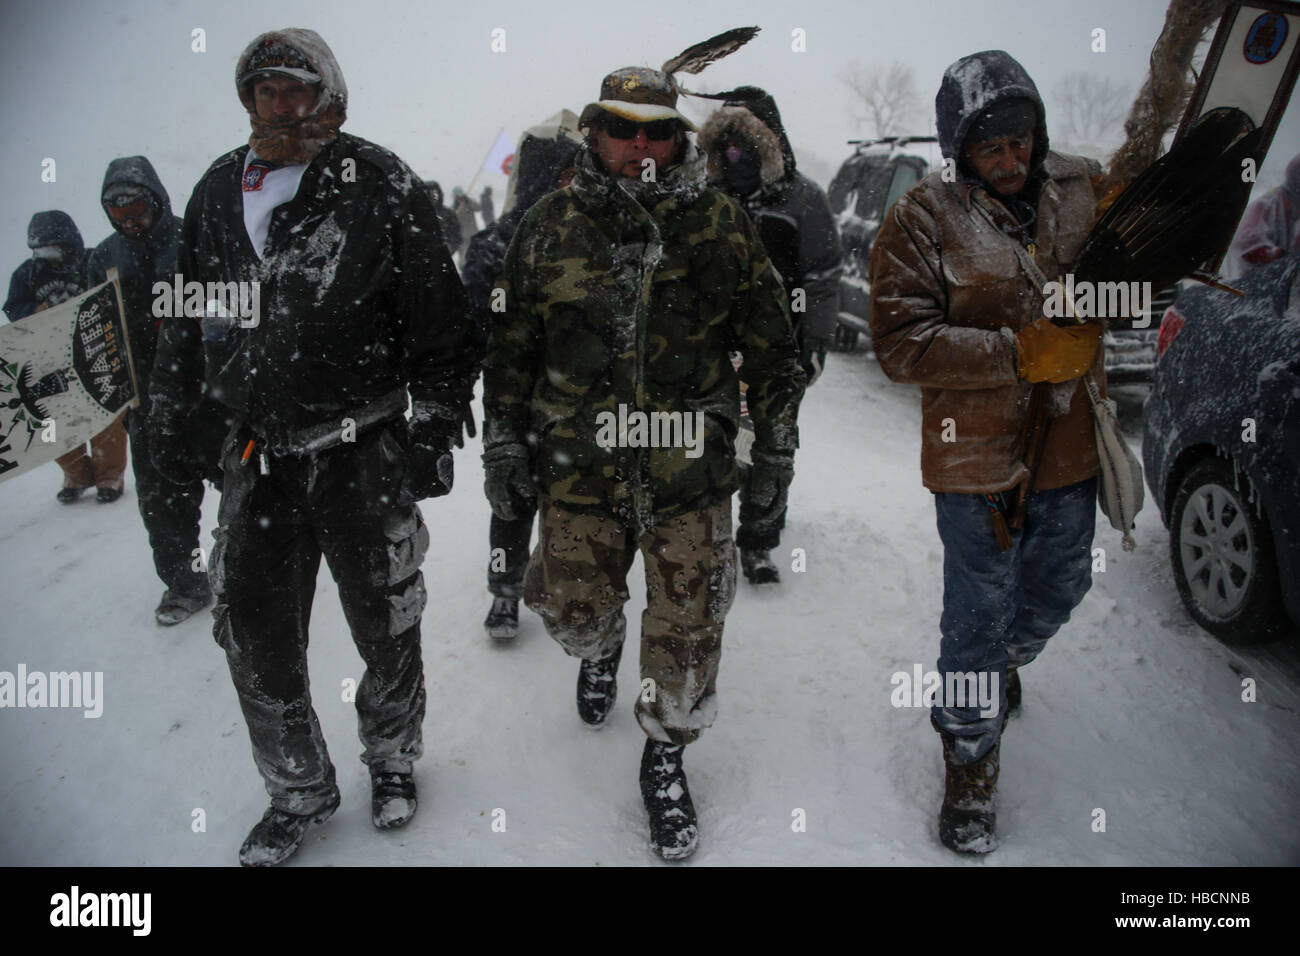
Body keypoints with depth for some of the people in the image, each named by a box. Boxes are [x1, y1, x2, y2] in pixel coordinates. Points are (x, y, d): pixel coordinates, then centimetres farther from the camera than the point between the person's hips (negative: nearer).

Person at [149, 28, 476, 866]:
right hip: (259, 452, 5)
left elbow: (440, 317, -6)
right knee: (253, 632, 8)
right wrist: (171, 413, 18)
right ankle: (299, 791, 30)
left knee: (386, 625, 9)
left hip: (367, 452, -4)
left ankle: (393, 758, 36)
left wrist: (436, 422, -9)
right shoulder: (218, 193, 9)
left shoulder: (378, 185, -7)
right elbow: (187, 316, 19)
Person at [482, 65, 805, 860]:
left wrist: (777, 443, 4)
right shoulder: (551, 226, 2)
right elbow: (511, 348, 7)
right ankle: (602, 647, 52)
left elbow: (772, 344, 5)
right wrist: (504, 447, 6)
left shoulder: (722, 225, 0)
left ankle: (667, 756, 28)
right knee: (575, 609, 13)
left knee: (688, 629, 4)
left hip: (692, 470, -1)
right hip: (579, 466, 1)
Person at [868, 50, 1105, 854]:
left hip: (1070, 447, 5)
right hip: (976, 454, -5)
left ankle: (1006, 660, 56)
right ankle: (971, 757, 25)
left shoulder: (1084, 189, 0)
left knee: (1059, 589, 23)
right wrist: (1021, 353, -25)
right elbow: (902, 342, -18)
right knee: (979, 614, 5)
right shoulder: (923, 218, -12)